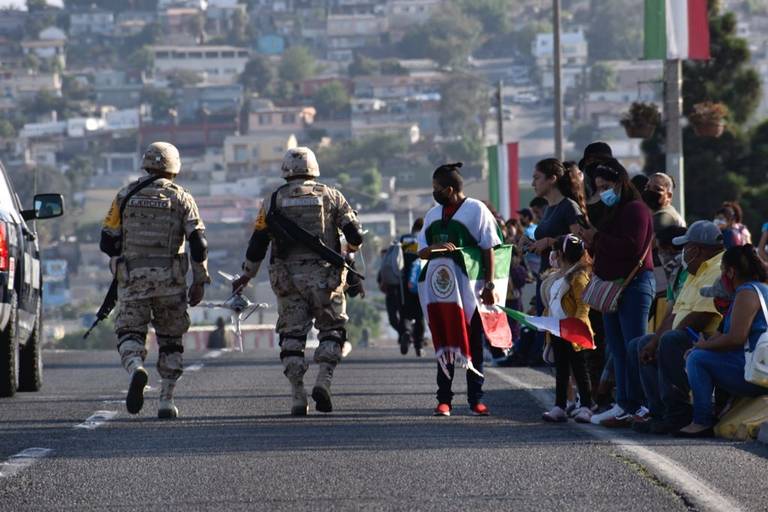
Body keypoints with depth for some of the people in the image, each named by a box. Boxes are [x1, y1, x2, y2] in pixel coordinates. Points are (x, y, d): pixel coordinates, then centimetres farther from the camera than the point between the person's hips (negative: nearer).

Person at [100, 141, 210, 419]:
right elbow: (198, 242, -4)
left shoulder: (126, 196, 5)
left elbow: (108, 242, 6)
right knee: (170, 340, 12)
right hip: (170, 279, 0)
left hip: (132, 278, 0)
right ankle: (166, 401, 9)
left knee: (130, 333, 3)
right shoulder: (181, 198, 3)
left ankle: (136, 369, -30)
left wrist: (120, 260, 25)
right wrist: (200, 281, 3)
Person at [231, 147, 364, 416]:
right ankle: (323, 381, -9)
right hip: (324, 274, -1)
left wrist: (246, 276, 16)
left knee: (292, 335, 6)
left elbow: (258, 243, 3)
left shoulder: (273, 201, 4)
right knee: (332, 329, 11)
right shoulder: (330, 196, 3)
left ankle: (298, 397, 0)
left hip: (288, 277, 1)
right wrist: (350, 249, 25)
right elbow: (355, 235, 1)